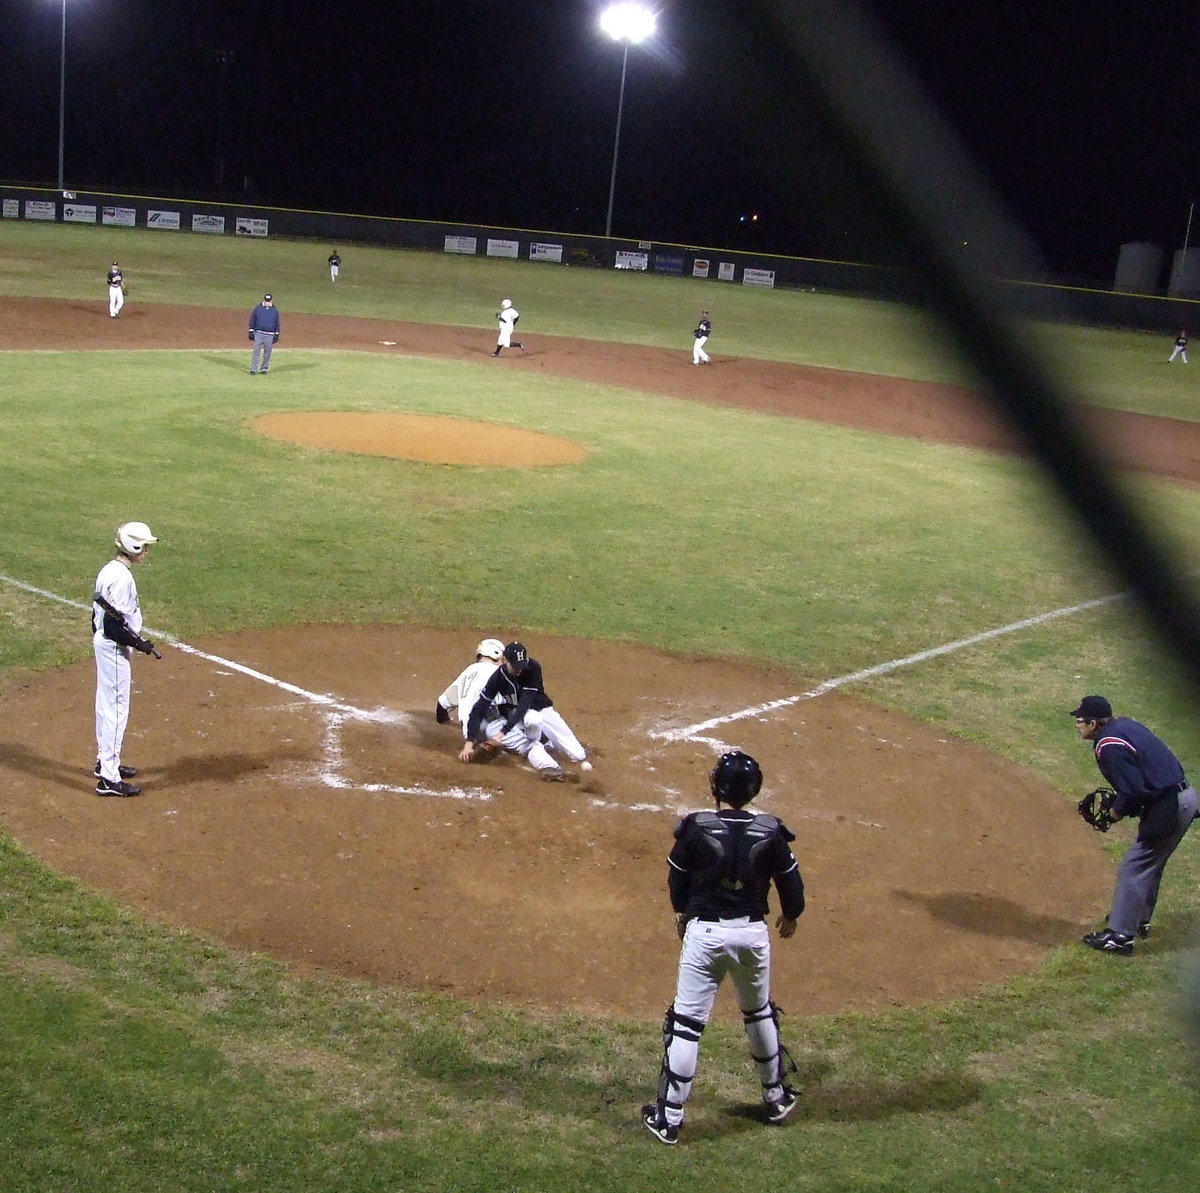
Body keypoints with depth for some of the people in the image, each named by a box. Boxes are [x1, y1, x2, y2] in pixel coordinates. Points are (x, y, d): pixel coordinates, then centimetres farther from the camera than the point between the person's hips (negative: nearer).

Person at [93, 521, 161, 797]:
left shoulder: (110, 570, 8)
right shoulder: (122, 577, -22)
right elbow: (113, 623, -25)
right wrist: (139, 643, -17)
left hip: (103, 642, 11)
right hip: (114, 647, -11)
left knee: (107, 704, 21)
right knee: (116, 708, -7)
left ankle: (106, 762, 35)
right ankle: (109, 778, -5)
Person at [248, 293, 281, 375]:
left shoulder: (275, 310, 5)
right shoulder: (257, 308, 2)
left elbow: (277, 324, 10)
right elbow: (252, 321, 5)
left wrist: (276, 335, 5)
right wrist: (251, 332, -1)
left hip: (270, 335, 1)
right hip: (258, 333, -1)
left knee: (267, 353, 5)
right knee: (256, 352, -4)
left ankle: (264, 368, 19)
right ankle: (253, 369, -2)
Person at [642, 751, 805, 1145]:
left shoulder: (696, 828, -11)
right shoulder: (770, 832, -6)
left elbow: (677, 879, 2)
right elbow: (791, 882, 5)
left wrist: (682, 912, 23)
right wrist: (790, 915, 27)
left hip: (704, 932, -3)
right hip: (753, 932, 3)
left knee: (686, 1024, 2)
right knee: (760, 1014, 23)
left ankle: (668, 1119, 5)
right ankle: (777, 1098, 38)